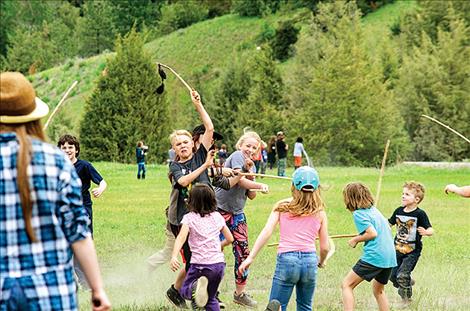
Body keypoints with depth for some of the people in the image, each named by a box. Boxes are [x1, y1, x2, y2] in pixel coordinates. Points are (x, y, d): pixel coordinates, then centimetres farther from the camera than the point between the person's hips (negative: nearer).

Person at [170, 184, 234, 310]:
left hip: (199, 264, -4)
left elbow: (181, 238, -17)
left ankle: (196, 286, -21)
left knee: (184, 290, 13)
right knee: (210, 298, 23)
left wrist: (174, 256, -28)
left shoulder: (189, 218, 0)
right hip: (219, 263, 4)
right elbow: (230, 239, 16)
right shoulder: (217, 216, 11)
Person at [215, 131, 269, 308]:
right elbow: (240, 180, -21)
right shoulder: (237, 156, -8)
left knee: (243, 253, 6)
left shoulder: (251, 166, 14)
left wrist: (250, 173, -4)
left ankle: (240, 293, 17)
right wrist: (260, 185, -26)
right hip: (221, 208, -8)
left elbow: (251, 196, 7)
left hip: (237, 213, 8)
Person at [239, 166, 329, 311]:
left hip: (286, 260, -2)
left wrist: (251, 257, -6)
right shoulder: (320, 212, 9)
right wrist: (321, 261, 32)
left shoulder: (282, 206, 6)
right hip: (310, 260, 2)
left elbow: (266, 232, -6)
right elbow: (325, 247, 11)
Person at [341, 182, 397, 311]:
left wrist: (356, 239, -2)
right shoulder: (374, 209, 17)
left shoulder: (358, 214, -7)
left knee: (346, 285, -2)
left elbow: (373, 233, -16)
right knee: (378, 291, 25)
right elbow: (387, 229, 23)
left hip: (374, 257, -8)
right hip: (390, 257, 8)